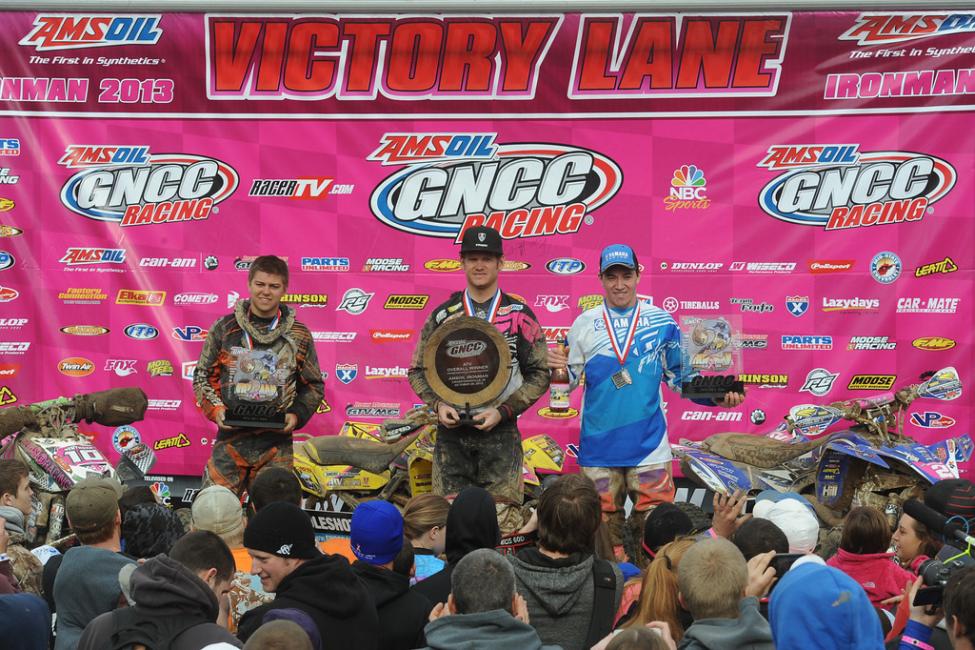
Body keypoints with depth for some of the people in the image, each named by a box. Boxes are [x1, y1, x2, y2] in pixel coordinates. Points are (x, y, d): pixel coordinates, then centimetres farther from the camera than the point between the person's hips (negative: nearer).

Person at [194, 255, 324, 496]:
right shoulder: (224, 328, 5)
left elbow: (314, 385, 14)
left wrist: (296, 414, -4)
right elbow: (203, 375, 12)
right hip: (231, 438, 0)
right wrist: (215, 409, -5)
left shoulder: (298, 335, 8)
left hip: (277, 442, 1)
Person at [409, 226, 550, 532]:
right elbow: (418, 370, 14)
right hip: (451, 430, 2)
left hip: (501, 430, -2)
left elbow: (540, 373, 4)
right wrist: (438, 404, -5)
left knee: (503, 522, -6)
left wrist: (502, 411, -7)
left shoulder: (519, 315, 4)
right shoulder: (442, 315, 9)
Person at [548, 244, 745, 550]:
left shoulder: (662, 322, 1)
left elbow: (679, 377, 7)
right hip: (598, 445, 1)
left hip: (649, 443, -1)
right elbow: (570, 381, 6)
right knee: (604, 527, 9)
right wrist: (558, 368, -16)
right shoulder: (584, 324, 3)